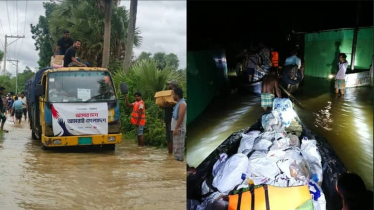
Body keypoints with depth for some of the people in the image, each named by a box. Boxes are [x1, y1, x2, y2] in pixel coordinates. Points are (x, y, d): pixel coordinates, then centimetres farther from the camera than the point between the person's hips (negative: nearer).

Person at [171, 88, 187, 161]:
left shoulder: (182, 104, -14)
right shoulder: (178, 103, 16)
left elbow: (181, 117, -21)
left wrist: (176, 128, -23)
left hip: (179, 129, -10)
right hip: (176, 128, 10)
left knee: (179, 146, -7)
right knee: (176, 146, 13)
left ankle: (179, 159, -3)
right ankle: (177, 159, 18)